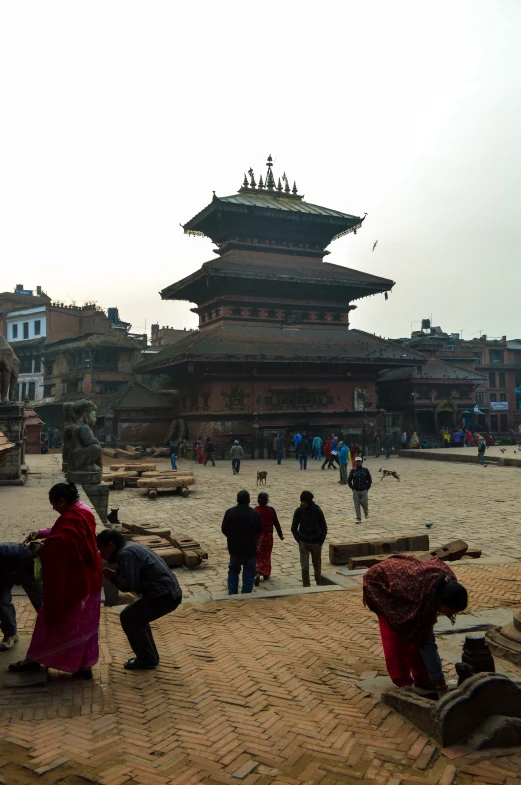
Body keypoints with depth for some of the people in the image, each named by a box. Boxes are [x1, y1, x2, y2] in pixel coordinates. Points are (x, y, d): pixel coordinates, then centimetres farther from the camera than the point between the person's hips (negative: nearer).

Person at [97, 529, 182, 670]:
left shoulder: (126, 553, -12)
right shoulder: (130, 547, 18)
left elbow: (129, 584, -19)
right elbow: (127, 577, 20)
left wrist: (111, 575, -4)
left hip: (164, 596, -10)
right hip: (169, 593, 10)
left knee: (128, 618, 1)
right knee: (135, 616, 22)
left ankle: (147, 660, 7)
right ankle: (150, 656, 26)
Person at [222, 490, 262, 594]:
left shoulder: (229, 512, -10)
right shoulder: (255, 514, -13)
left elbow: (224, 529, -2)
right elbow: (260, 531, -4)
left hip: (234, 548, 2)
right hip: (250, 549, -2)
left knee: (233, 572, 21)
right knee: (248, 574, 12)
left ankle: (232, 595, 23)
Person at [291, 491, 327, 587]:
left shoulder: (317, 510, -11)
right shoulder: (298, 511, -8)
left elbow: (324, 527, -1)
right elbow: (294, 528, 4)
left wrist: (321, 541, -6)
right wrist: (299, 539, -4)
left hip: (316, 543, 0)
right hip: (303, 543, 0)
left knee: (317, 566, 14)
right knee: (304, 568, -7)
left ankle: (319, 584, 34)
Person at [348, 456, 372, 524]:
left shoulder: (365, 470, -2)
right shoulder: (353, 471, 0)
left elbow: (370, 480, 3)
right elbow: (349, 480, 6)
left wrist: (367, 488, -1)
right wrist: (352, 488, 1)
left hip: (364, 491, -1)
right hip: (355, 491, 1)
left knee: (364, 504, -1)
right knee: (357, 505, 0)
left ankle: (366, 513, 30)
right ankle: (358, 519, 8)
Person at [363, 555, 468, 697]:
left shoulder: (448, 582, -22)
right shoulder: (426, 596, -40)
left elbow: (436, 562, 2)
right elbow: (426, 642, -31)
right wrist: (440, 684, -25)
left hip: (402, 573, 7)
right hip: (381, 582, -7)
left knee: (416, 633, 0)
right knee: (395, 636, -10)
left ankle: (422, 679, 12)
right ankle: (404, 684, 5)